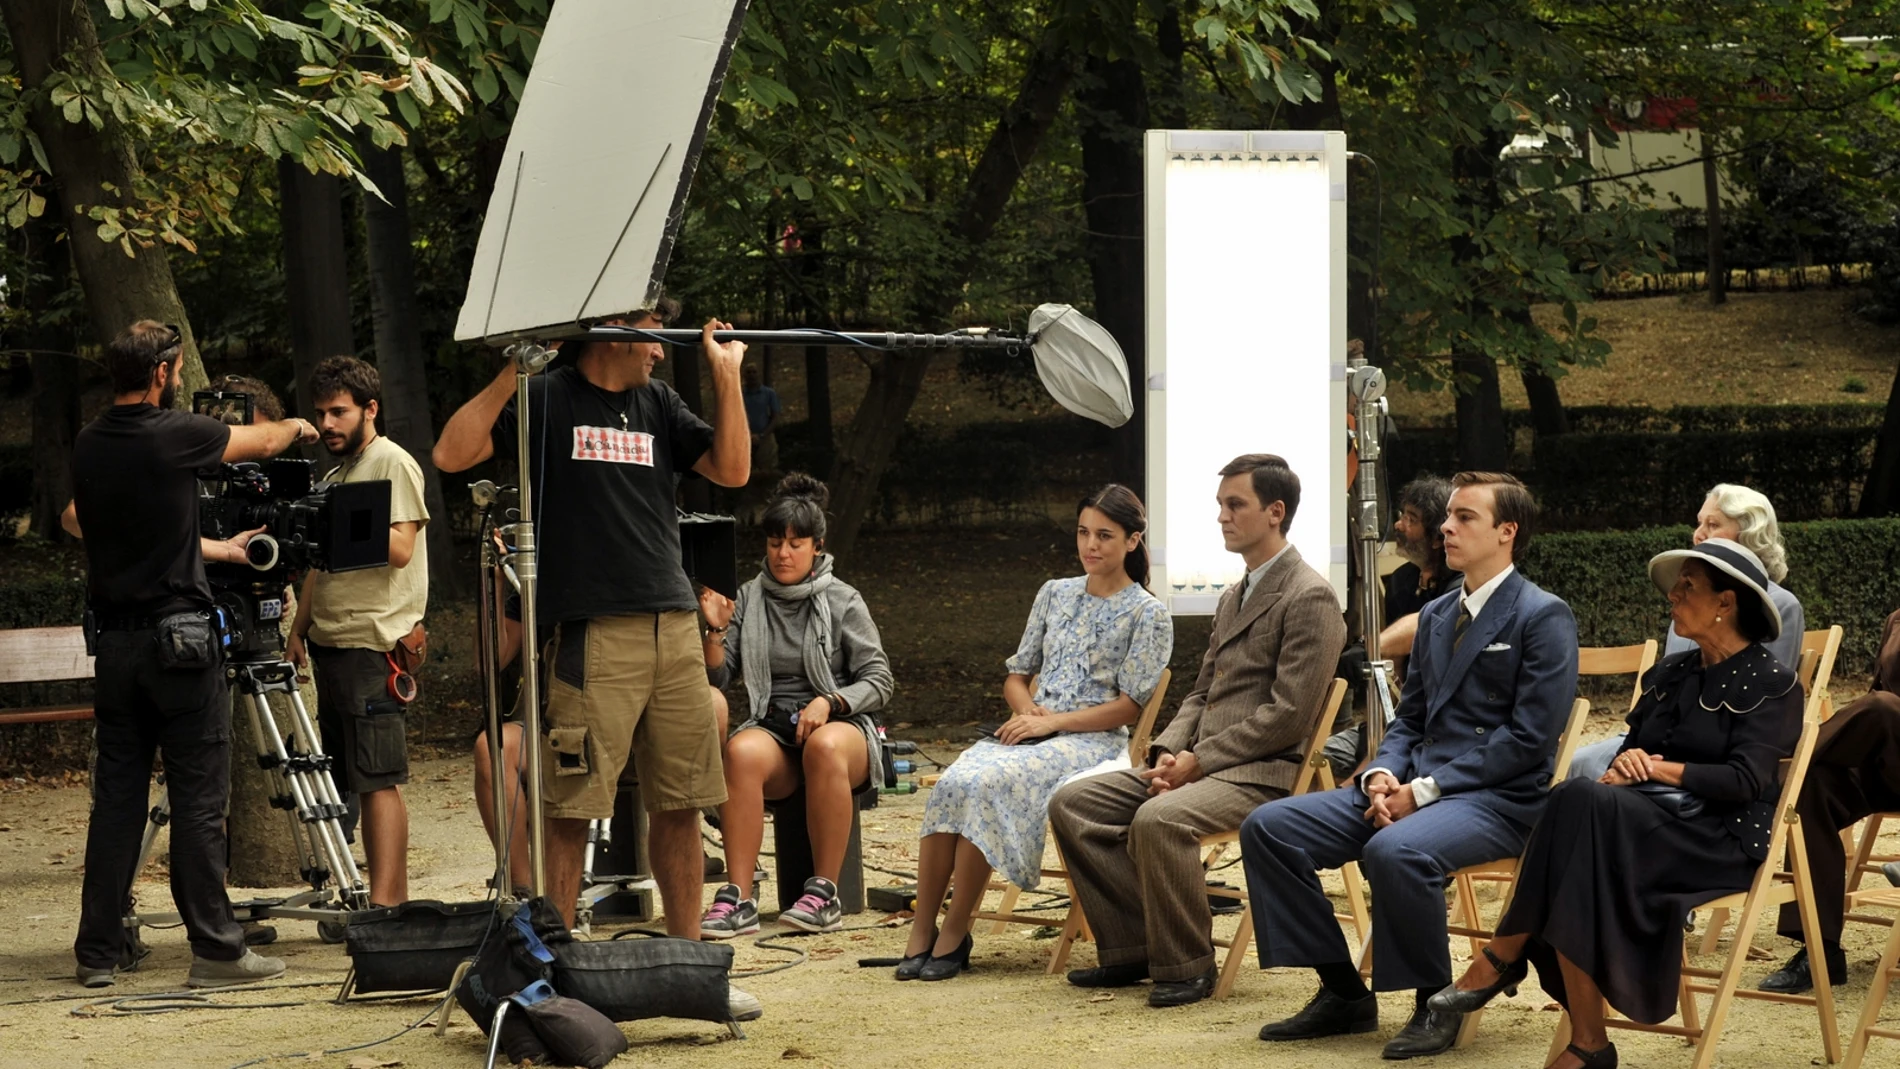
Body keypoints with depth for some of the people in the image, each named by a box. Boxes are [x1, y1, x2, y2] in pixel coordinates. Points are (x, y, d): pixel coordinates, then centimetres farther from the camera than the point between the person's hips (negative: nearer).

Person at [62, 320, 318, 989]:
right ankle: (215, 949, -2)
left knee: (117, 795, 9)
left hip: (113, 640, 6)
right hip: (179, 639, -6)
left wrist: (213, 549, 30)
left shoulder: (89, 447, 5)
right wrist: (295, 429, 30)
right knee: (199, 800, -3)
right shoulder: (174, 436, -12)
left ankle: (100, 950, 10)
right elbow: (262, 442, 6)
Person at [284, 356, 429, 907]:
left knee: (378, 778, -12)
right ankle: (394, 899, 7)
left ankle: (384, 903, -16)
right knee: (355, 779, 5)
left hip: (376, 642, -9)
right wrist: (299, 629, 17)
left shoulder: (393, 464, -4)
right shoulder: (334, 476, 22)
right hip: (331, 643, 9)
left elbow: (400, 548, -14)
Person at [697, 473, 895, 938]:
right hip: (772, 726, 2)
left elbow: (878, 681, 3)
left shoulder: (842, 601, 5)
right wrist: (715, 631, -8)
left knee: (824, 747, -40)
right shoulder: (749, 598, 12)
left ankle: (824, 894, -35)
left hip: (840, 723, -2)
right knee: (741, 752, -36)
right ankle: (738, 900, -38)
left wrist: (829, 702, -14)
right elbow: (719, 677, 10)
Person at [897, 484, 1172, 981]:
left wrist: (1052, 721, -13)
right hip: (1031, 732, 5)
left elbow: (1130, 706, -5)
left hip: (1092, 740, -5)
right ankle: (921, 931, -28)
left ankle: (954, 936, -25)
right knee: (951, 784, -29)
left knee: (985, 787, -33)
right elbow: (1016, 675, 22)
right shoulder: (1055, 594, 19)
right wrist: (1026, 708, -3)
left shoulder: (1147, 614, 2)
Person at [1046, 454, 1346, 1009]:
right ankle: (1132, 948, -2)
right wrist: (1168, 750, 1)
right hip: (1199, 764, 9)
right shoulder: (1233, 598, 22)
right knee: (1072, 803, -4)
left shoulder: (1310, 598, -9)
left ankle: (1186, 965, -20)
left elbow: (1288, 715, -16)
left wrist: (1198, 760, -16)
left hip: (1262, 774, -9)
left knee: (1158, 819, -35)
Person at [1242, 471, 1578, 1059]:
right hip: (1415, 787, 8)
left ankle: (1436, 1003, -17)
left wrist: (1426, 788, -17)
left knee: (1395, 851, -39)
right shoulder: (1436, 616, 19)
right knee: (1268, 828, -7)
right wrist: (1383, 775, -3)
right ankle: (1343, 993, -2)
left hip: (1498, 799, -8)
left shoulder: (1543, 617, -6)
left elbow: (1530, 736, -14)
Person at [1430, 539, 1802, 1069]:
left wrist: (1658, 769, -12)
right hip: (1644, 821, 6)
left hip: (1722, 838, -6)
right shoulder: (1668, 675, 22)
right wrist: (1623, 769, -6)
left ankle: (1503, 957, -26)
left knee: (1583, 802, -33)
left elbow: (1745, 781, -11)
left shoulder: (1771, 683, 1)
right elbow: (1629, 754, 19)